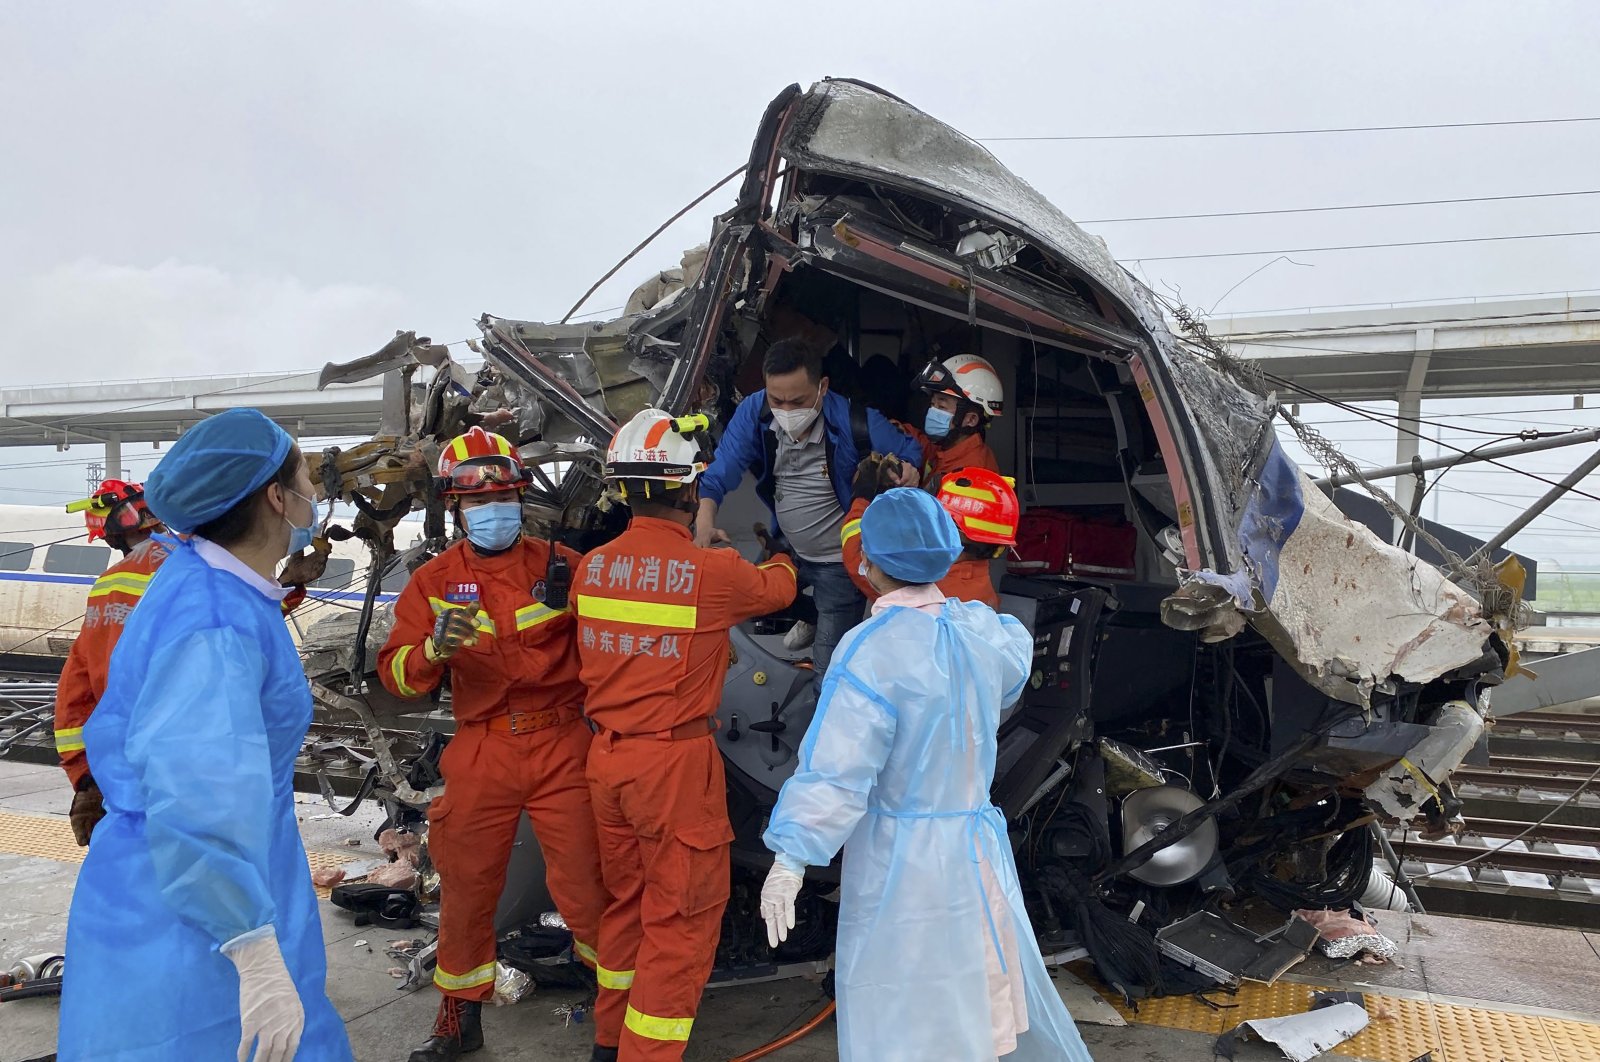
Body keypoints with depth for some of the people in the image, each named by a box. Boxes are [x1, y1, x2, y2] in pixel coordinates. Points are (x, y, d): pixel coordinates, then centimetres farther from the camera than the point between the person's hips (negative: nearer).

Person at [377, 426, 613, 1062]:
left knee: (585, 887, 1)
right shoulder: (434, 581, 4)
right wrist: (433, 649, -24)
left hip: (561, 746, -2)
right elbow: (396, 673, -3)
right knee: (466, 888, 14)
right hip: (480, 753, 2)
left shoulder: (561, 564, 0)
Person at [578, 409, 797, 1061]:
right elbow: (777, 589, 3)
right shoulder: (715, 572, -18)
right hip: (676, 765, -7)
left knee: (626, 899, 23)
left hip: (607, 757, 7)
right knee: (682, 916, 8)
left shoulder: (591, 569, -2)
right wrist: (782, 558, 28)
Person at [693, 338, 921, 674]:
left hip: (840, 561, -4)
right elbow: (718, 476, -22)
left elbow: (909, 450, -12)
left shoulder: (854, 422, -27)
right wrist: (705, 524, -41)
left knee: (829, 666, 0)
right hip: (786, 549, 4)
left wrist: (908, 471, -36)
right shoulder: (753, 413, -19)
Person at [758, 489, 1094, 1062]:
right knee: (994, 982, 26)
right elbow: (1015, 655, 23)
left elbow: (838, 766, -25)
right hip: (978, 848, 7)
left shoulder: (873, 649, -21)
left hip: (899, 861, -6)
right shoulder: (982, 628, -2)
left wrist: (791, 857, -22)